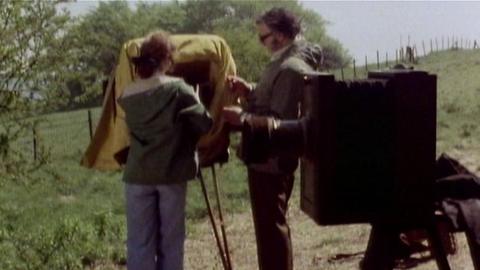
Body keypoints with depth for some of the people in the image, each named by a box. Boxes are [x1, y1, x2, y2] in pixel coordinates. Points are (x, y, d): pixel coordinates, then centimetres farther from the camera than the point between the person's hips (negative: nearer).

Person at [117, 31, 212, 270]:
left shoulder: (128, 95, 1)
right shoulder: (178, 89, -11)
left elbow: (134, 128, 8)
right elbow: (205, 123, -11)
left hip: (138, 174, 2)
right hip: (172, 173, -2)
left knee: (140, 240, 7)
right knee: (170, 239, 10)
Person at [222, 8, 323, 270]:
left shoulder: (291, 69, -22)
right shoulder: (286, 62, 12)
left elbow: (281, 122, -26)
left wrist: (243, 117, -23)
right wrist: (249, 91, 5)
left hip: (270, 160, -11)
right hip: (270, 157, 11)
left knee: (270, 225, -3)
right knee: (274, 223, 21)